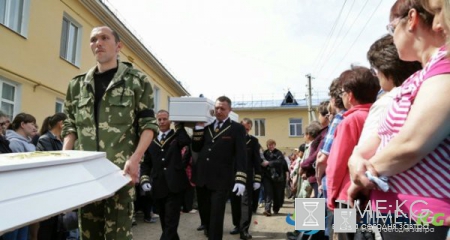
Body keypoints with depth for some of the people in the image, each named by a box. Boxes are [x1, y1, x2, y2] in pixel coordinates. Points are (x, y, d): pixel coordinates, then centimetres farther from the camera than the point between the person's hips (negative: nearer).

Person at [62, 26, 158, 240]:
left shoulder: (137, 80, 2)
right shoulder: (78, 84, 14)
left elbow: (148, 124, -2)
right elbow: (71, 126, 16)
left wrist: (135, 159, -15)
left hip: (120, 169, -4)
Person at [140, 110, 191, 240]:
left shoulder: (177, 136, 5)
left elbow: (186, 141, -20)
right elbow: (146, 163, 13)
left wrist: (179, 125, -14)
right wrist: (145, 179, -1)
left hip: (174, 185, -4)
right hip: (158, 187, 4)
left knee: (171, 222, -5)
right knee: (165, 222, 15)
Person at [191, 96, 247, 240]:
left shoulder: (237, 128, -1)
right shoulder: (206, 126, 13)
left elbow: (241, 155, -8)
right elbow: (196, 148, 10)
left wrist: (240, 179, -17)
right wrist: (199, 126, 0)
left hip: (221, 180, -5)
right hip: (202, 178, 5)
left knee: (216, 216, -1)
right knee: (204, 214, 15)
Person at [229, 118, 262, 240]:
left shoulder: (253, 141, 4)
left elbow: (257, 160, 1)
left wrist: (257, 179, -6)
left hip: (247, 176, -2)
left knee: (246, 202, -5)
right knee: (235, 202, 10)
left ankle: (244, 229, -4)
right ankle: (237, 225, 24)